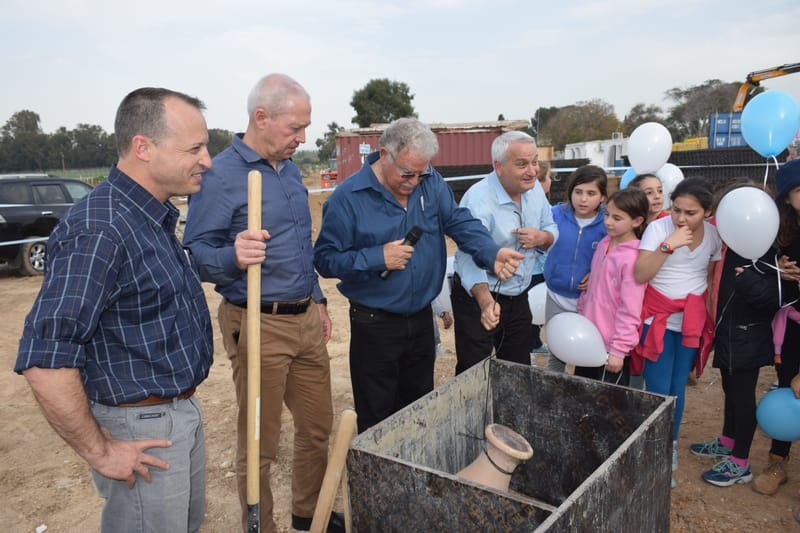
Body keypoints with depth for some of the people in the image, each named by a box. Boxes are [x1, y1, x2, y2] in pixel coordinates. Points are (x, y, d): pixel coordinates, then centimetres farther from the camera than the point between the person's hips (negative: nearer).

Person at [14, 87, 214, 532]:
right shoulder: (98, 231, -26)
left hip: (184, 412, 9)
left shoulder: (157, 216, 5)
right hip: (142, 431, -9)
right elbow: (45, 363, -29)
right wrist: (99, 452, -20)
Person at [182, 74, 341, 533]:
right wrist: (234, 257, -36)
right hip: (259, 326, -7)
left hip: (307, 319, 8)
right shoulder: (221, 175, -13)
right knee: (260, 444, 7)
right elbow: (197, 254, -15)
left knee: (318, 427, 17)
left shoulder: (290, 168, 11)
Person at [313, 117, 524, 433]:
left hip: (422, 319, 5)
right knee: (377, 422, 8)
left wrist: (492, 254, -25)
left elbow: (461, 223, -7)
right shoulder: (348, 197, -14)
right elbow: (325, 259, -13)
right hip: (374, 325, -4)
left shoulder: (431, 182, 0)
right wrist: (377, 259, -23)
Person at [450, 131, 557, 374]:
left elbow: (551, 230, 11)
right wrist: (485, 300, -49)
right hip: (478, 299, -6)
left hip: (519, 298, 7)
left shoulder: (534, 190, -1)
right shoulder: (478, 199, -24)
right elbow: (469, 257, -32)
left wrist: (542, 237, -15)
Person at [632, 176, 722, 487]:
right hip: (658, 318, -3)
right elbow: (639, 275, -19)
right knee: (659, 390, -5)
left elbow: (712, 278, 13)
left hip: (693, 321, 4)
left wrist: (712, 320, 11)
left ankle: (670, 446, 28)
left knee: (678, 388, 8)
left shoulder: (713, 234, 1)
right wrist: (669, 245, -27)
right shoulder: (658, 228, -12)